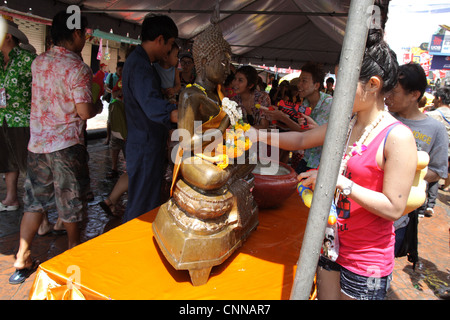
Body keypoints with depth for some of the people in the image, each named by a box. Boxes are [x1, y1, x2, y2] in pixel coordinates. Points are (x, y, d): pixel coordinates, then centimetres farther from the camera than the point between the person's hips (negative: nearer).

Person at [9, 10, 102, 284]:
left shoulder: (38, 62, 7)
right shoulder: (78, 68, -14)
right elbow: (84, 111, -19)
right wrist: (99, 106, 2)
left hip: (37, 142, 6)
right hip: (65, 145, -6)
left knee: (35, 201, 14)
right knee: (71, 201, 10)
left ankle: (22, 260, 21)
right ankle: (75, 251, 29)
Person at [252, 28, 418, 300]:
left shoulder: (398, 138, -20)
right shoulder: (343, 126, 2)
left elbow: (394, 208, -21)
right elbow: (302, 140, 14)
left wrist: (341, 181, -27)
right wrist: (261, 135, 6)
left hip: (367, 258, -6)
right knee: (325, 295, 20)